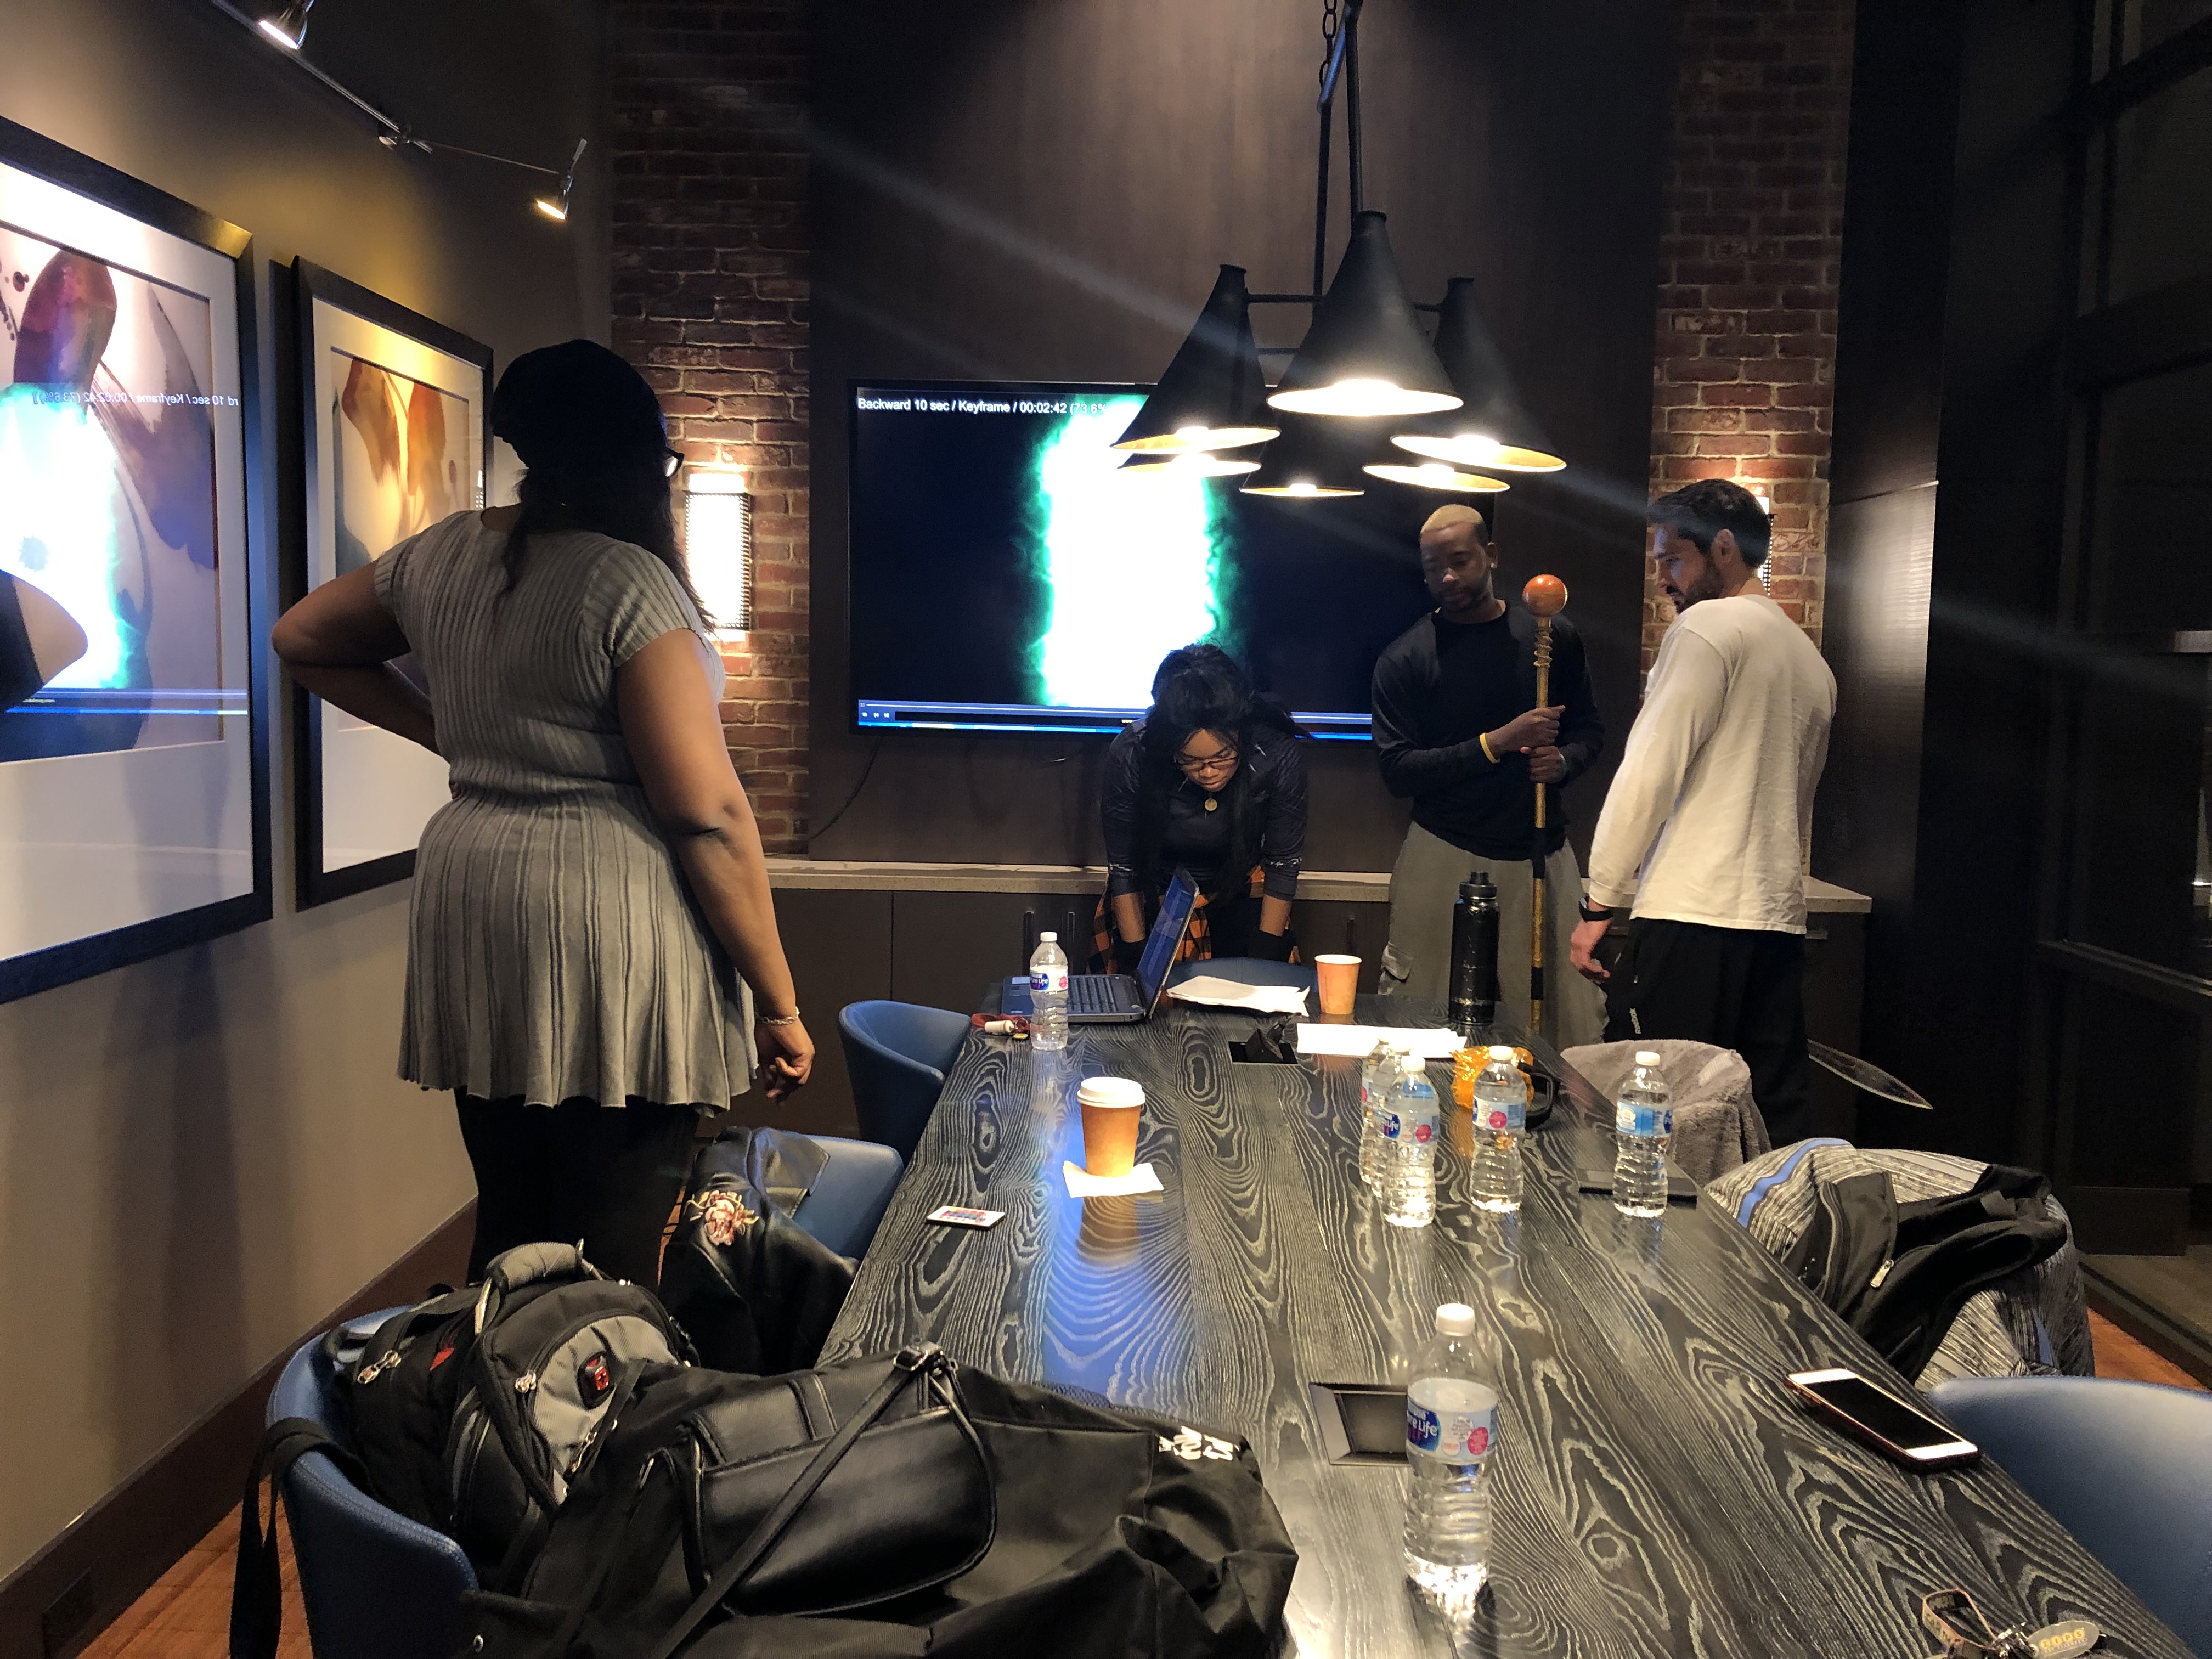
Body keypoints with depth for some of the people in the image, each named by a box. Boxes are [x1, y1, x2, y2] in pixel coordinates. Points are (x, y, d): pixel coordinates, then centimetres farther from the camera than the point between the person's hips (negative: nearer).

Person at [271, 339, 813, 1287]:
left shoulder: (440, 558, 8)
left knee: (510, 1232, 19)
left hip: (470, 912, 7)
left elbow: (302, 640, 26)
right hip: (612, 934, -7)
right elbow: (708, 815, -16)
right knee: (623, 1263, 1)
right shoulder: (628, 582, -13)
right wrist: (778, 1004, -9)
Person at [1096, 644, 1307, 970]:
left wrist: (1264, 965, -14)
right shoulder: (1131, 756, -30)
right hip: (1152, 899, -1)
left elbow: (1282, 866, -15)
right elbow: (1123, 870, -16)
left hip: (1242, 896, 1)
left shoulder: (1280, 756, -29)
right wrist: (1137, 962, -16)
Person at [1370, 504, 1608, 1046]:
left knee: (1562, 1016, 1)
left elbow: (1589, 728, 16)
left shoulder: (1553, 637, 7)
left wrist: (1563, 760, -8)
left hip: (1540, 854, 2)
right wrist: (1497, 743, -17)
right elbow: (1397, 769, -9)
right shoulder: (1405, 658, -3)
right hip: (1445, 857, -2)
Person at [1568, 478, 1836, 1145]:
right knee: (1773, 1130, 9)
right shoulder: (1811, 658, 19)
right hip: (1779, 921, 8)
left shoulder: (1707, 628, -5)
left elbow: (1649, 774, -10)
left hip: (1694, 919, -8)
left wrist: (1601, 903, -7)